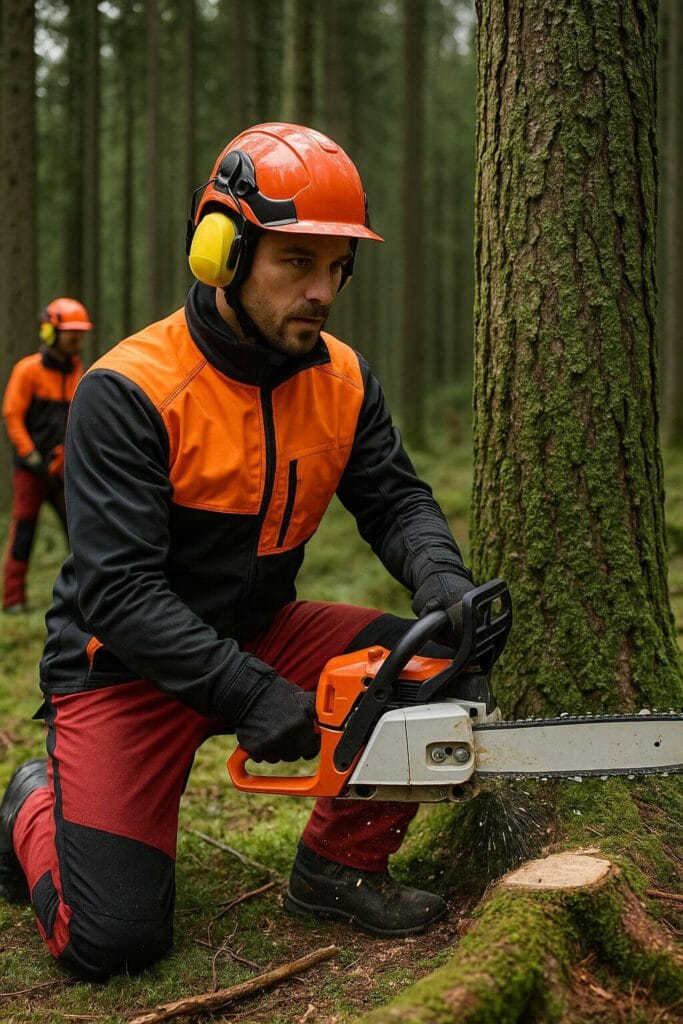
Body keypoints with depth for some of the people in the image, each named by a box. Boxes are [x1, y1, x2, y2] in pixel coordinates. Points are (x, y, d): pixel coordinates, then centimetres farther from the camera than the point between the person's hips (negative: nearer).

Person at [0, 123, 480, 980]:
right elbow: (119, 589, -27)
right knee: (112, 938, -13)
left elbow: (396, 501, -2)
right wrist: (250, 695, -33)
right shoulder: (130, 392, -23)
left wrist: (440, 579, -26)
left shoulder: (341, 381, -4)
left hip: (260, 634, 6)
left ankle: (339, 864, 6)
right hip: (125, 662, -5)